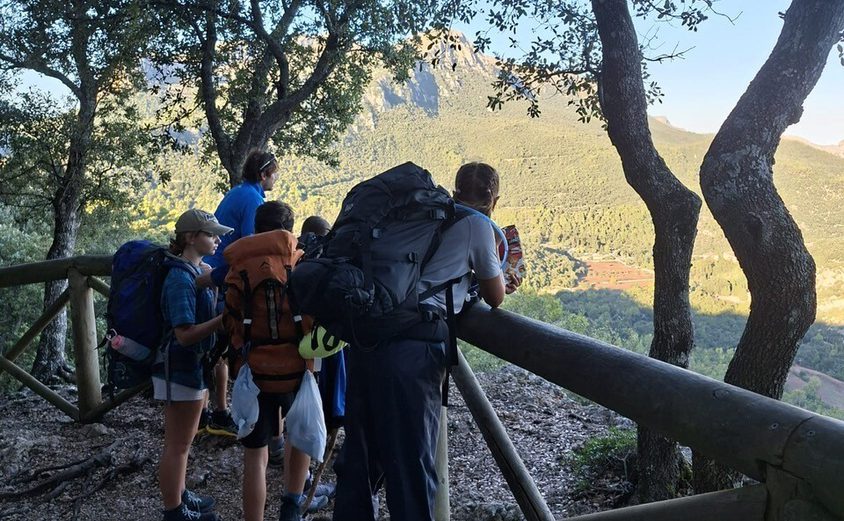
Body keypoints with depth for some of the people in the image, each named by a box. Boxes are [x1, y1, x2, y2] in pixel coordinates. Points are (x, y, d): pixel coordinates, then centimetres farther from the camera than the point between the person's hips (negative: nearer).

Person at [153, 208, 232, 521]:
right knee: (177, 445, 3)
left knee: (183, 442, 21)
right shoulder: (180, 278, -20)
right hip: (180, 369, -10)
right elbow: (185, 334, -25)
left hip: (194, 366, 10)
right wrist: (225, 318, -27)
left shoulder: (198, 272, 9)